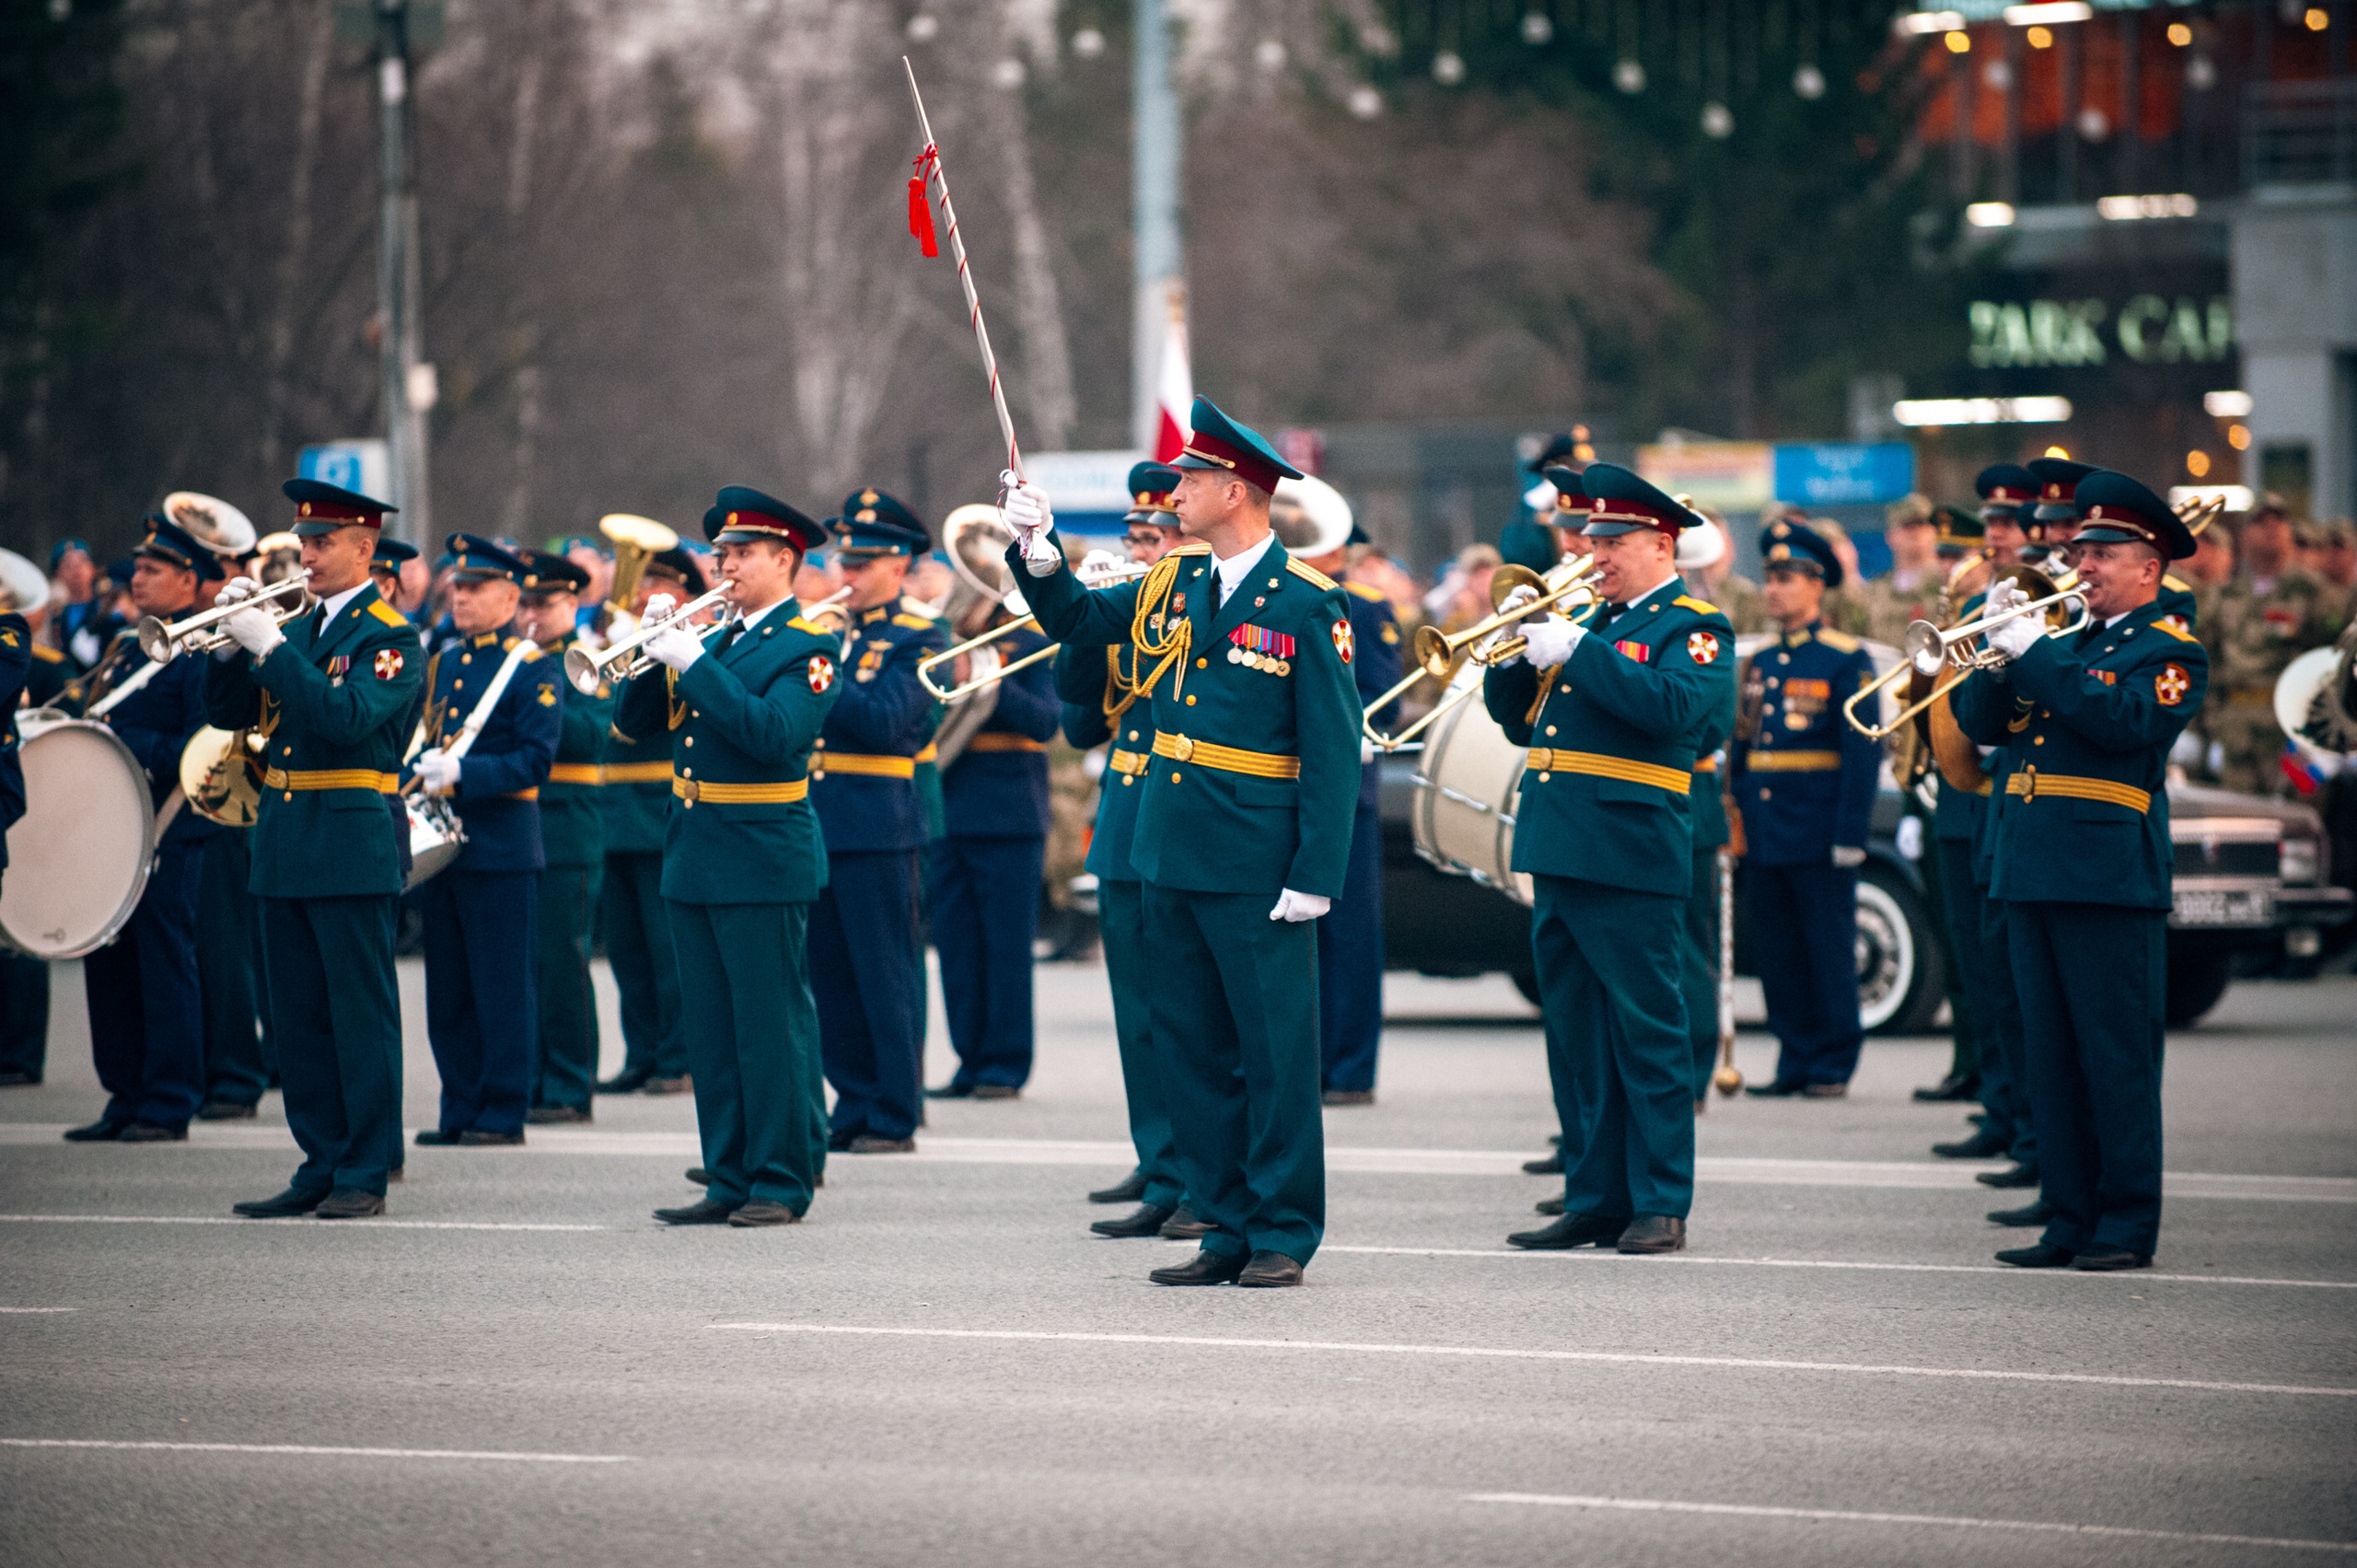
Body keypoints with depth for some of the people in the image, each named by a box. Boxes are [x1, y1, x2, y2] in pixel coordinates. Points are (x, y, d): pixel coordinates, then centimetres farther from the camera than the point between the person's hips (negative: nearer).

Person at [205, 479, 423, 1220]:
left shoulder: (390, 638, -7)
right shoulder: (297, 628, 15)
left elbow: (347, 717, -22)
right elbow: (228, 712, 13)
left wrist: (271, 647, -22)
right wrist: (231, 644, -4)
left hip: (352, 845, -7)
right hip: (284, 846, 8)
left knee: (361, 1014, -4)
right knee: (299, 1018, 9)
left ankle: (365, 1175, -1)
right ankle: (321, 1166, 15)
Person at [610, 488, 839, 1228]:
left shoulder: (806, 648, -6)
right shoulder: (713, 639, 16)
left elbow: (774, 732, -23)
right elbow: (634, 721, 12)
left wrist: (695, 664, -22)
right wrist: (655, 650, -4)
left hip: (762, 861, -8)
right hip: (693, 857, 8)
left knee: (771, 1026, -5)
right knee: (709, 1030, 9)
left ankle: (782, 1183, 0)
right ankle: (729, 1181, 14)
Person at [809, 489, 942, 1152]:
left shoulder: (916, 640, -4)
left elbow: (883, 722, -18)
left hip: (877, 829, -7)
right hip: (814, 823, 7)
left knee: (886, 979, -3)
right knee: (833, 982, 10)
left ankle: (896, 1119, 1)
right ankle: (854, 1109, 17)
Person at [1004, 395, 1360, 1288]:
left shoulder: (1306, 604, -9)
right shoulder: (1175, 584, 10)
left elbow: (1334, 748, -11)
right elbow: (1075, 619, 26)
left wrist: (1315, 876, -16)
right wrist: (1037, 550, 7)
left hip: (1258, 871, -7)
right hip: (1172, 858, 7)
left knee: (1275, 1049, -2)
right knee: (1193, 1048, 10)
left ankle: (1283, 1235, 5)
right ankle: (1227, 1230, 16)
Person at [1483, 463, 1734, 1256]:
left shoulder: (1694, 626, -3)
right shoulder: (1592, 618, 18)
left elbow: (1673, 706, -22)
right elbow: (1518, 721, 18)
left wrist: (1574, 651, -21)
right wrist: (1516, 653, -1)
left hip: (1630, 859, -8)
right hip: (1559, 857, 8)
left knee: (1648, 1036, -3)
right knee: (1576, 1039, 10)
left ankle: (1661, 1206, 0)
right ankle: (1593, 1199, 16)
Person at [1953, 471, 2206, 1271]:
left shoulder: (2169, 653, 0)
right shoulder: (2066, 644, 20)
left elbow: (2124, 719, -19)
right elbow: (1981, 723, 14)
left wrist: (2036, 655, -17)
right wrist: (1999, 648, -3)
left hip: (2111, 878, -7)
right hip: (2035, 874, 7)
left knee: (2118, 1058, -6)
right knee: (2054, 1060, 8)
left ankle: (2128, 1226, -3)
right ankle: (2070, 1219, 13)